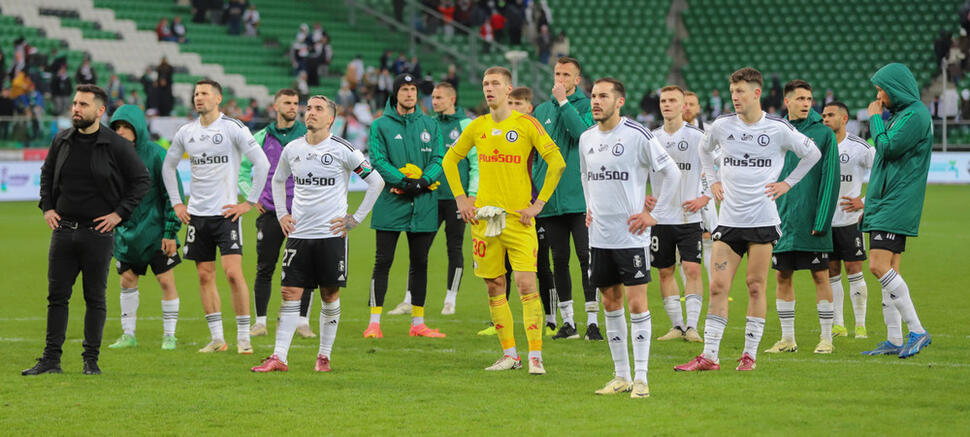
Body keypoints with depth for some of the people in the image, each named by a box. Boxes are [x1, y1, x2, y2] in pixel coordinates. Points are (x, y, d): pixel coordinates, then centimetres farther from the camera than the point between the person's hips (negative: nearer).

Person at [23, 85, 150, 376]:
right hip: (63, 229, 4)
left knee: (95, 298, 3)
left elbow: (142, 180, 0)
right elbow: (47, 173, 21)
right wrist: (46, 207, 9)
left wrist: (120, 213, -6)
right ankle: (51, 359, 8)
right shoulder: (62, 141, 6)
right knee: (57, 296, 4)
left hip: (98, 232, -4)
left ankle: (91, 359, 10)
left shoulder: (116, 146, -6)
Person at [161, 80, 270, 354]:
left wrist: (249, 202, -9)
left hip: (226, 212, -5)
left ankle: (244, 337, -5)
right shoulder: (186, 132, 8)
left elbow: (262, 163, -8)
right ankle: (217, 339, 11)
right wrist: (176, 203, 14)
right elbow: (168, 166, 22)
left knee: (233, 272, -13)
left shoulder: (233, 128, -7)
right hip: (197, 214, 5)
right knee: (205, 276, 5)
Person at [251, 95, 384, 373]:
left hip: (331, 234, -3)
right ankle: (278, 358, -3)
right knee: (290, 293, -2)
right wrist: (282, 214, 14)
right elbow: (278, 180, 26)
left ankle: (324, 356, 13)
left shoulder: (342, 150, -6)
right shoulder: (292, 149, 7)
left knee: (330, 296, 2)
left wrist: (356, 219, -3)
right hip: (298, 233, 3)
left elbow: (376, 182, -1)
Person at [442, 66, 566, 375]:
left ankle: (535, 356, -9)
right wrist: (460, 198, 12)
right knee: (494, 286, 6)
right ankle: (509, 354, 14)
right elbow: (450, 159, 23)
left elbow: (557, 162, -7)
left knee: (526, 284, -12)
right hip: (484, 217, 4)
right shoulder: (477, 127, 9)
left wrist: (539, 203, -8)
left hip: (518, 218, -4)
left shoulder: (526, 124, -4)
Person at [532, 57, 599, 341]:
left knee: (587, 258, -7)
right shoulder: (542, 110, 13)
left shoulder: (587, 106, 0)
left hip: (580, 197, -4)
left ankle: (592, 321, -4)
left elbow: (583, 133, -20)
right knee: (559, 260, 8)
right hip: (549, 199, 4)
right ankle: (567, 321, 14)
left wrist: (563, 102, -15)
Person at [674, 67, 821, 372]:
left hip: (763, 219, -2)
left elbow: (813, 153, 10)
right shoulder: (722, 126, 3)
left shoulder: (778, 129, -4)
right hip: (729, 219, 2)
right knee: (718, 286, -3)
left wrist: (787, 183, 5)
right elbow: (704, 150, 26)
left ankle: (750, 355, 8)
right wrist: (713, 181, 15)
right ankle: (709, 356, -1)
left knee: (756, 286, 0)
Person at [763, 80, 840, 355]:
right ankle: (787, 338, 14)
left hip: (811, 222, -4)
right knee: (783, 277, 6)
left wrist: (822, 219, -13)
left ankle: (826, 338, 7)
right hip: (782, 221, 4)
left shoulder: (823, 134, -2)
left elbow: (830, 178, -6)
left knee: (820, 276, 0)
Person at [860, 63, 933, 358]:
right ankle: (894, 341, 10)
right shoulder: (897, 114, 18)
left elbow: (888, 147, -20)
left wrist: (875, 118, -4)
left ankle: (917, 331, -15)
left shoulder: (916, 115, -12)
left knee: (879, 266, -18)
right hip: (884, 202, 10)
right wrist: (869, 201, 23)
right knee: (889, 272, 8)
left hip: (897, 205, -10)